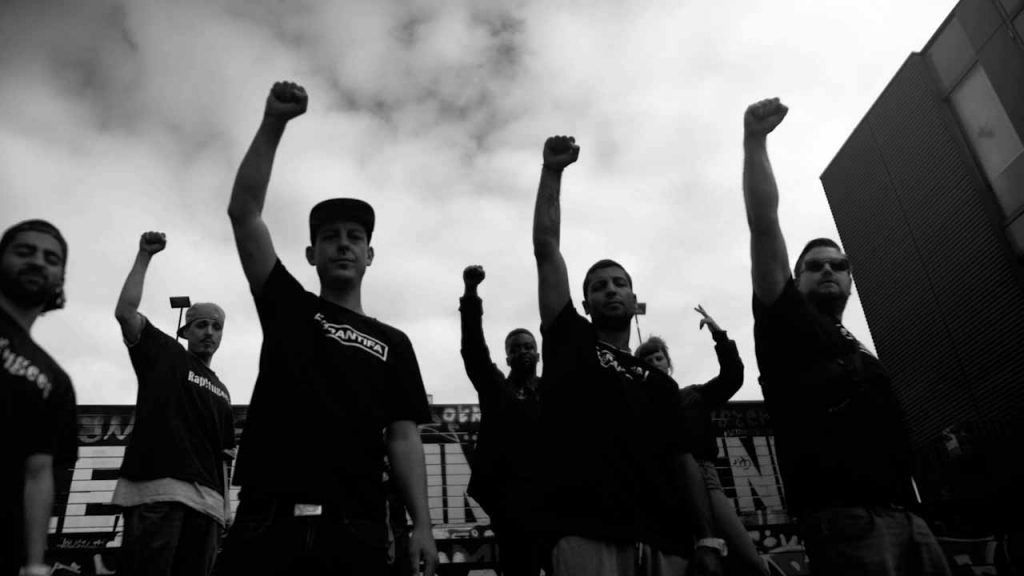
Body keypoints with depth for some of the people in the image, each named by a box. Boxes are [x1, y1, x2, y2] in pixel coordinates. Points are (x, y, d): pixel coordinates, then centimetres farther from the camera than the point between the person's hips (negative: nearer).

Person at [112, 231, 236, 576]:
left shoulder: (221, 391, 25)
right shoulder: (164, 354, 12)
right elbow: (125, 311, -3)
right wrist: (144, 257, -3)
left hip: (205, 499, 5)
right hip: (156, 488, -5)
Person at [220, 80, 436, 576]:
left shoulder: (393, 344, 15)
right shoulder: (286, 308, 13)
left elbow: (403, 437, 7)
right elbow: (243, 211, 4)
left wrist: (421, 525, -5)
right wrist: (274, 122, -4)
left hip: (355, 530, 1)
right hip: (267, 521, 0)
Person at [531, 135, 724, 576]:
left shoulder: (659, 383, 22)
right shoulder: (569, 342, 15)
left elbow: (685, 463, 15)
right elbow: (545, 248, 9)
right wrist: (553, 171, 8)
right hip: (588, 536, -3)